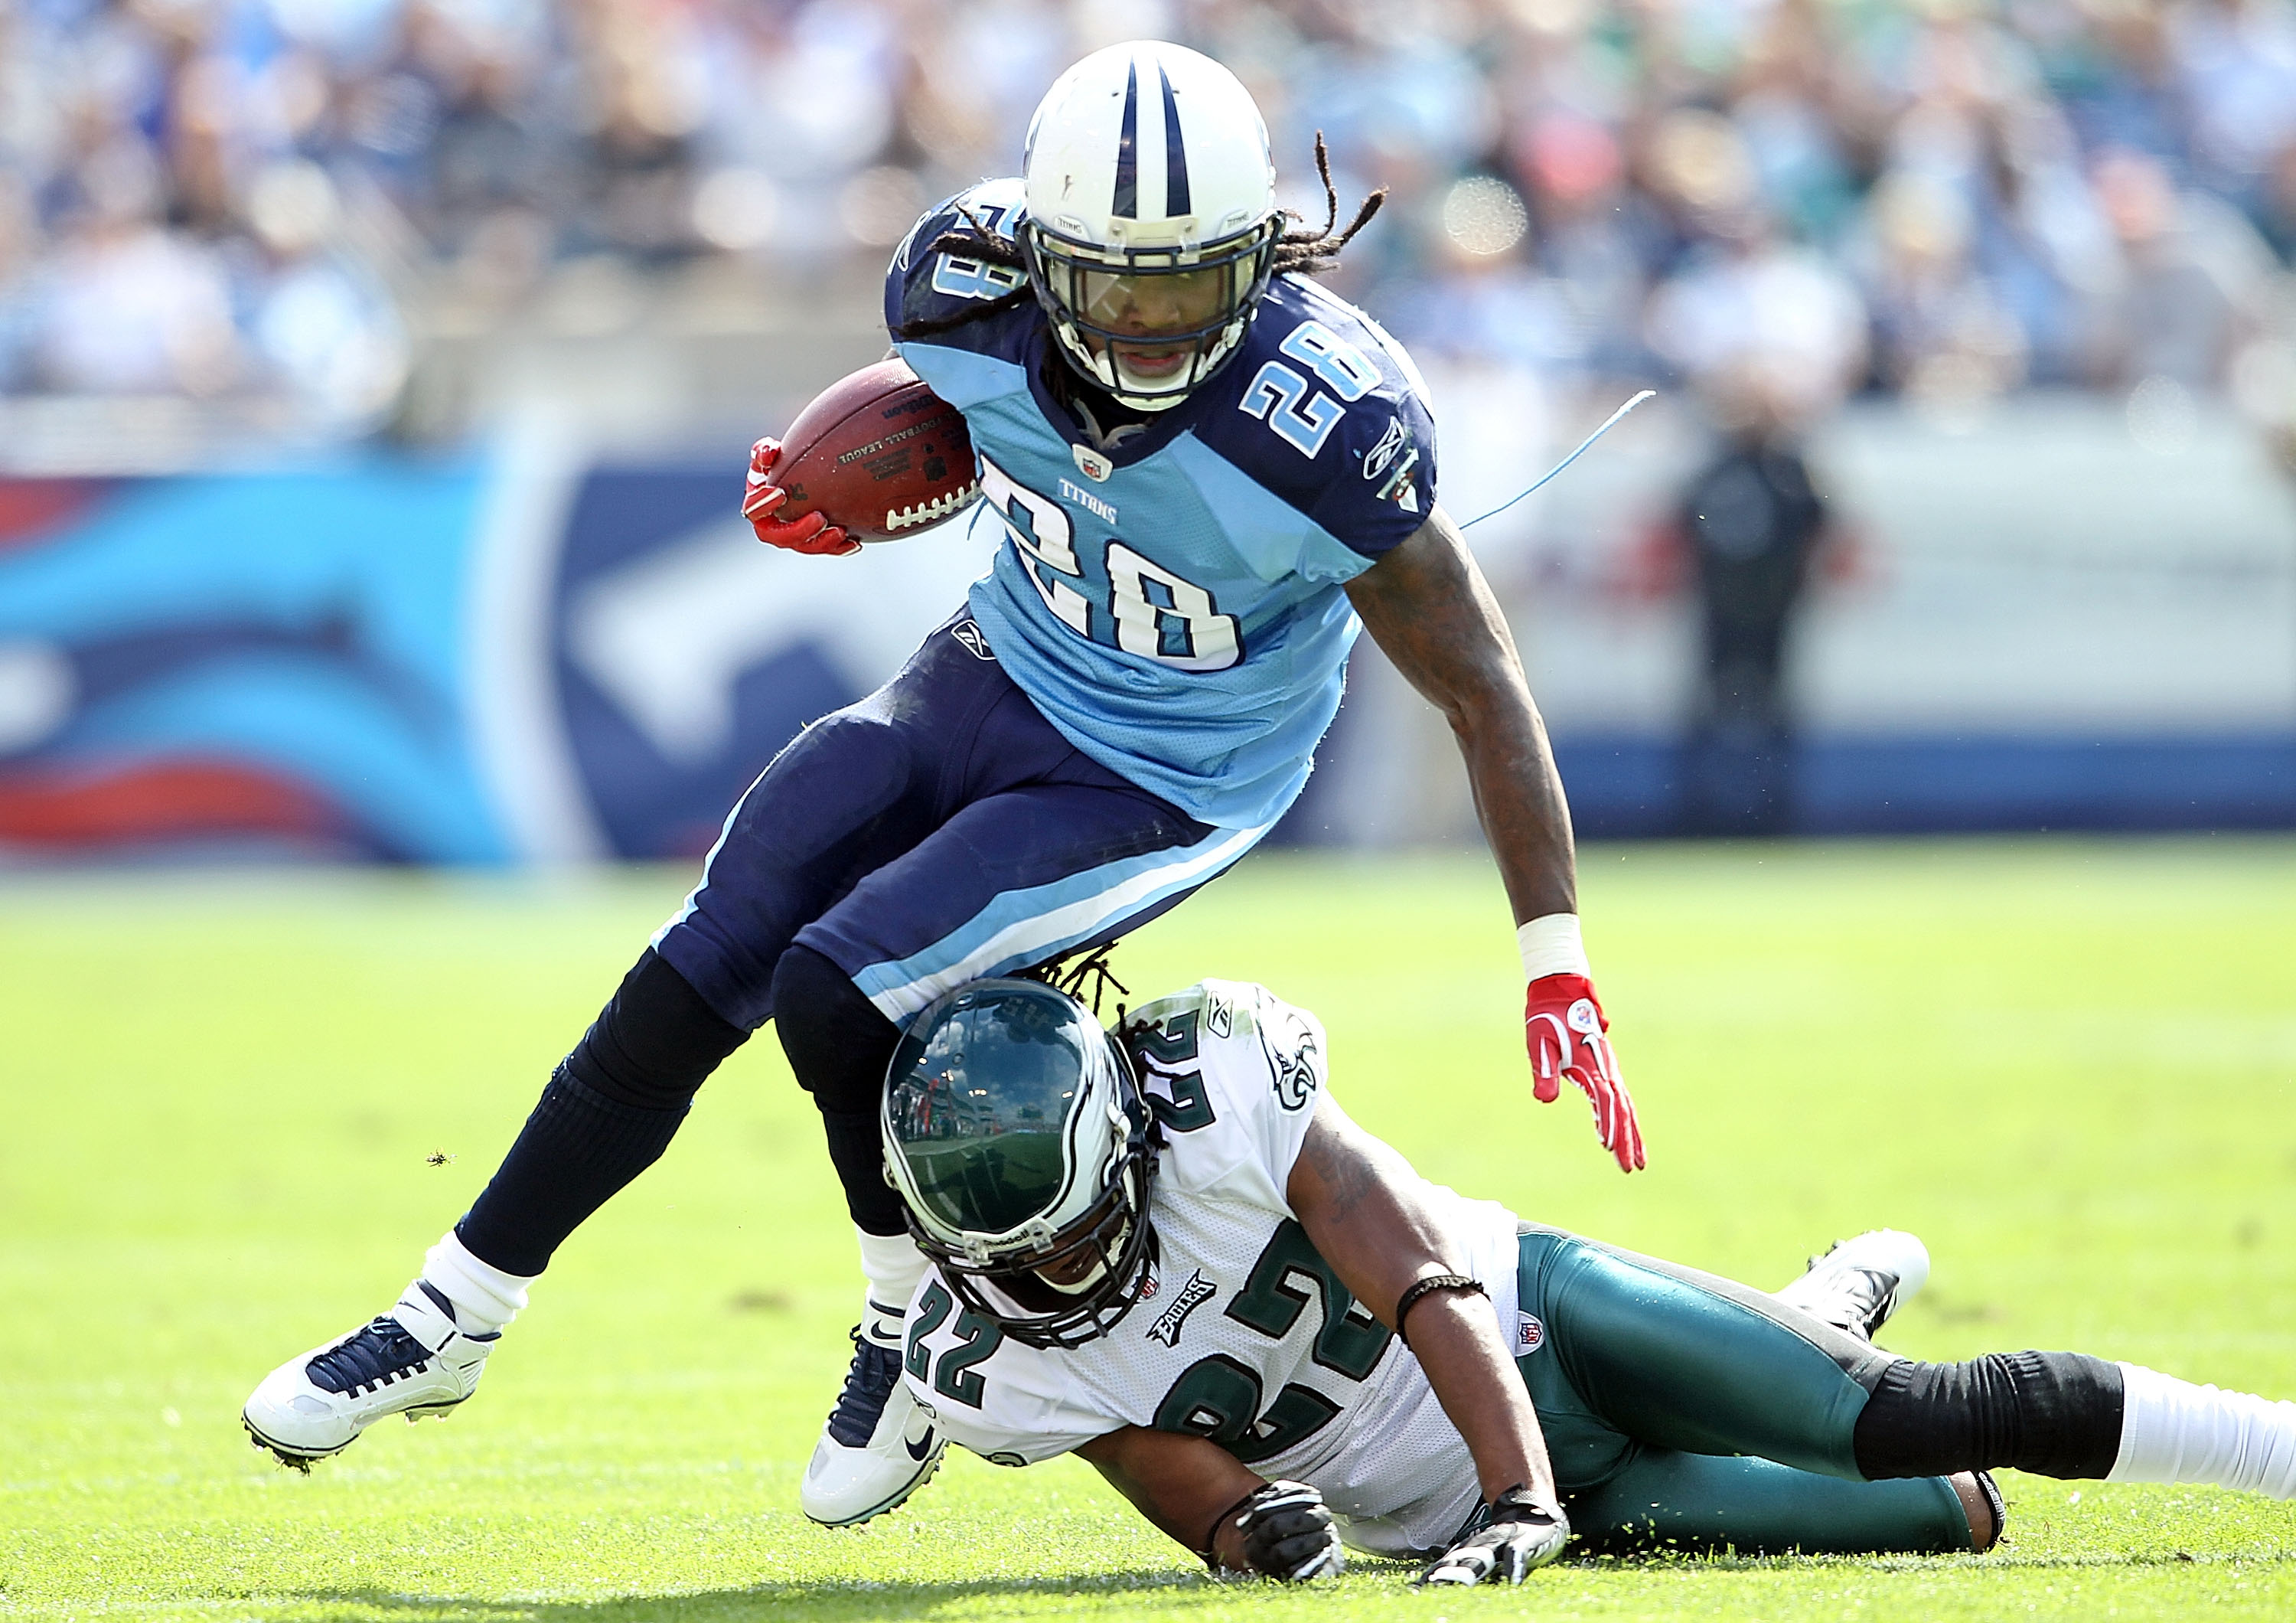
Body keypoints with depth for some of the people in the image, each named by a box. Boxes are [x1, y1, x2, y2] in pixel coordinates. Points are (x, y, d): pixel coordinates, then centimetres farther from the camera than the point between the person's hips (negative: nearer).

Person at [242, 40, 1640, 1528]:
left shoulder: (1327, 425, -32)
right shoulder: (976, 290, -17)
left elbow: (1480, 682, -20)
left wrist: (1558, 965, -20)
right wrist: (846, 489, -6)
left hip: (1158, 789, -5)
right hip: (992, 679, 5)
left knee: (835, 994, -21)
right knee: (693, 984, -2)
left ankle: (921, 1332, 6)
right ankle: (450, 1322, 14)